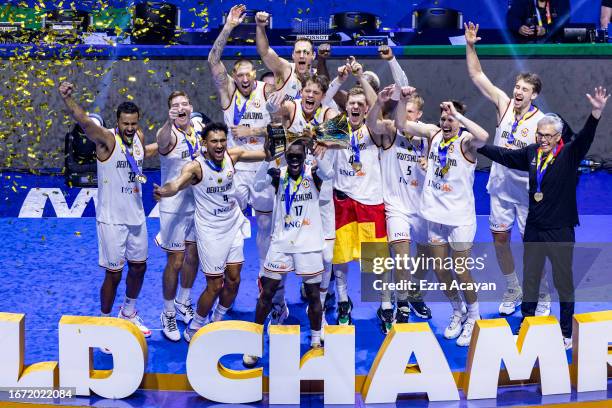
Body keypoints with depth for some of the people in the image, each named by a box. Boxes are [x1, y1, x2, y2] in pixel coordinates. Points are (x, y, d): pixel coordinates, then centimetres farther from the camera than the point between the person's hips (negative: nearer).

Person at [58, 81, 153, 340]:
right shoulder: (107, 140, -19)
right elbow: (84, 122, -39)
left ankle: (128, 313, 40)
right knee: (114, 274, 0)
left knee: (138, 267, 18)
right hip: (111, 219, -6)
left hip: (136, 216, 6)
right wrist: (67, 99, -57)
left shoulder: (139, 137, 0)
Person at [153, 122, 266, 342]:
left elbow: (265, 154, 6)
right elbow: (177, 183, -42)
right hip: (210, 231, -5)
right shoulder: (196, 166, -23)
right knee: (215, 285, -3)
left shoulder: (232, 155, -7)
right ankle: (193, 330, 16)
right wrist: (163, 191, -61)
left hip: (234, 225, 6)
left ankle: (217, 323, 32)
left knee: (233, 280, 10)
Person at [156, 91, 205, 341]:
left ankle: (183, 303, 38)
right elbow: (163, 140, -47)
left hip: (198, 202, 6)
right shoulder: (169, 134, -20)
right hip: (174, 206, -6)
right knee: (175, 262, -1)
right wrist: (170, 122, -67)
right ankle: (168, 314, 15)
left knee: (193, 257, 18)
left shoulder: (199, 127, 0)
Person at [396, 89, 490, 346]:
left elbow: (483, 137, -38)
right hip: (435, 214, 6)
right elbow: (402, 125, 4)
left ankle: (473, 317, 22)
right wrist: (403, 100, -12)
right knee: (440, 270, 13)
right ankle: (458, 312, 34)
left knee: (461, 272, 1)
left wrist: (457, 114, -34)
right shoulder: (434, 133, 1)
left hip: (460, 216, -5)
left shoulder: (465, 141, -15)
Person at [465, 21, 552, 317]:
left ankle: (542, 296, 19)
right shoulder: (504, 105, -5)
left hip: (528, 191, -4)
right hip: (500, 187, 4)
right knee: (500, 239, 10)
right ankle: (513, 291, 27)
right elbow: (477, 76, -5)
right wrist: (470, 46, -15)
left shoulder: (541, 121, -15)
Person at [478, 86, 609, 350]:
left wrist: (596, 113, -46)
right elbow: (503, 155, 16)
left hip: (560, 231, -5)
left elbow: (585, 138, -28)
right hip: (534, 229, 5)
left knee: (564, 282, 5)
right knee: (529, 279, 15)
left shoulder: (569, 155, -11)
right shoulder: (532, 153, 3)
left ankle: (566, 333, 16)